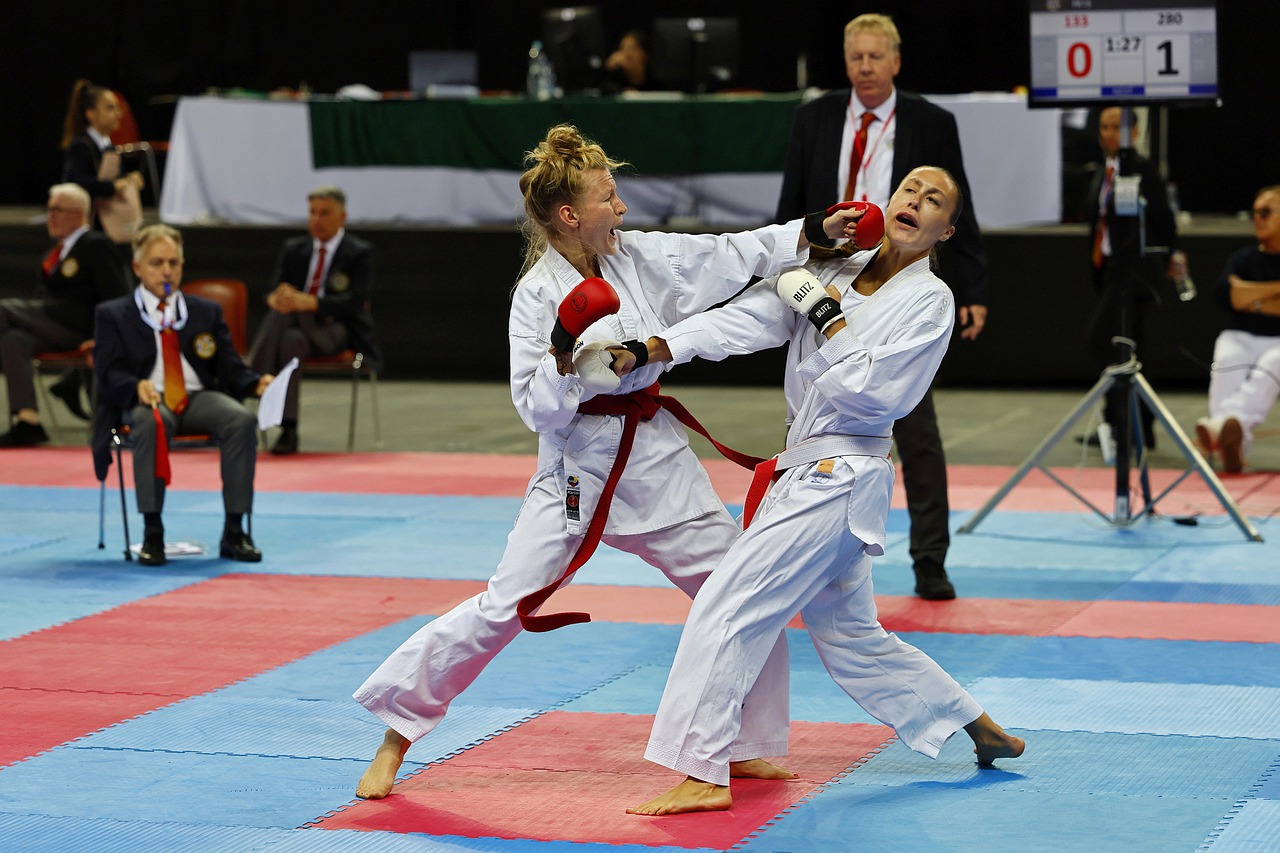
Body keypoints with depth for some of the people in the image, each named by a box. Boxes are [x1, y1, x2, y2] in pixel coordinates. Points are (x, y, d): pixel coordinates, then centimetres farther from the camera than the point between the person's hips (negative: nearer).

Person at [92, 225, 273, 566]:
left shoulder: (207, 311, 22)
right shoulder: (113, 315, 13)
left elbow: (230, 366, 14)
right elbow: (110, 373, 1)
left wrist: (256, 383, -9)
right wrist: (137, 387, -23)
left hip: (200, 398, 3)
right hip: (145, 400, -3)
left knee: (242, 419, -30)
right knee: (150, 421, -40)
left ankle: (234, 532, -24)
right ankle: (152, 534, -35)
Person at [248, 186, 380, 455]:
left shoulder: (360, 253, 1)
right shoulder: (293, 249, 17)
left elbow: (355, 302, -14)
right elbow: (274, 290, 8)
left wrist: (307, 302, -29)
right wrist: (275, 298, -20)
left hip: (337, 328, -4)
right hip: (298, 323, 4)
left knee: (292, 339, -35)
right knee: (281, 309, -33)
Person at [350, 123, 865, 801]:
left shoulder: (641, 256, 0)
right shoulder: (537, 294, -13)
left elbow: (731, 256, 5)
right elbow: (535, 407, -14)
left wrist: (814, 233, -2)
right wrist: (568, 363, -32)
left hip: (655, 459, 6)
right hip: (577, 469, -6)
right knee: (504, 606, -10)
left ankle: (744, 749, 19)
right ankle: (396, 735, 4)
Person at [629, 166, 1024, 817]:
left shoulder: (929, 301, -9)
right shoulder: (837, 269, 9)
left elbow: (874, 393, -18)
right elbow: (750, 317, -2)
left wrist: (827, 317, -14)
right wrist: (658, 346, -14)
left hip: (836, 480, -8)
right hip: (815, 476, 8)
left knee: (726, 610, -13)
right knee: (850, 637, 21)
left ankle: (702, 773, -10)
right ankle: (981, 729, 34)